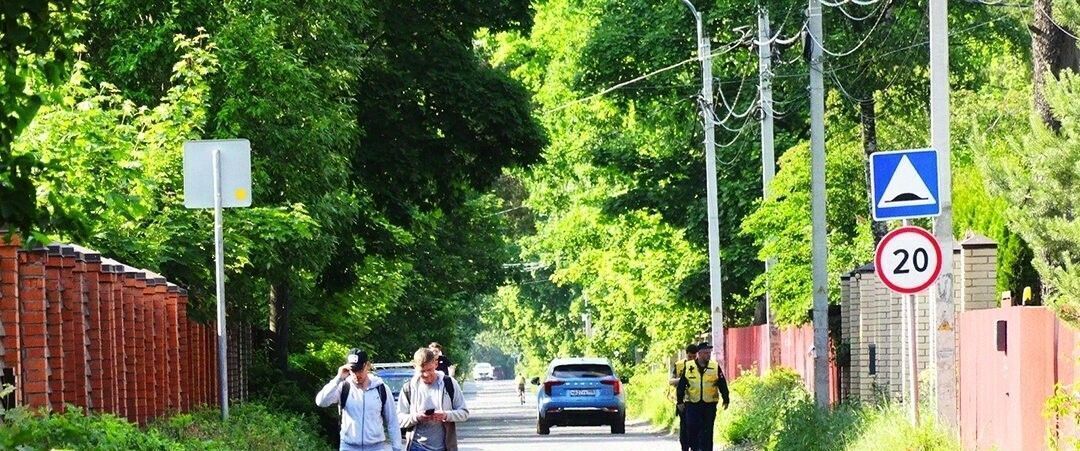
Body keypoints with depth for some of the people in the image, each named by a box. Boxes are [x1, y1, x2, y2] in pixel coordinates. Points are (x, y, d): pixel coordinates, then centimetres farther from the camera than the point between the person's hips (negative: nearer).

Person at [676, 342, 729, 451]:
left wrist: (725, 399, 1)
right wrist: (680, 401, 4)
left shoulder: (715, 367, 4)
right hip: (692, 404, 0)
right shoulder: (688, 367, 3)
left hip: (710, 405, 0)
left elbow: (722, 384, 7)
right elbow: (681, 385, 7)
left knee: (707, 430, 1)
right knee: (692, 429, -5)